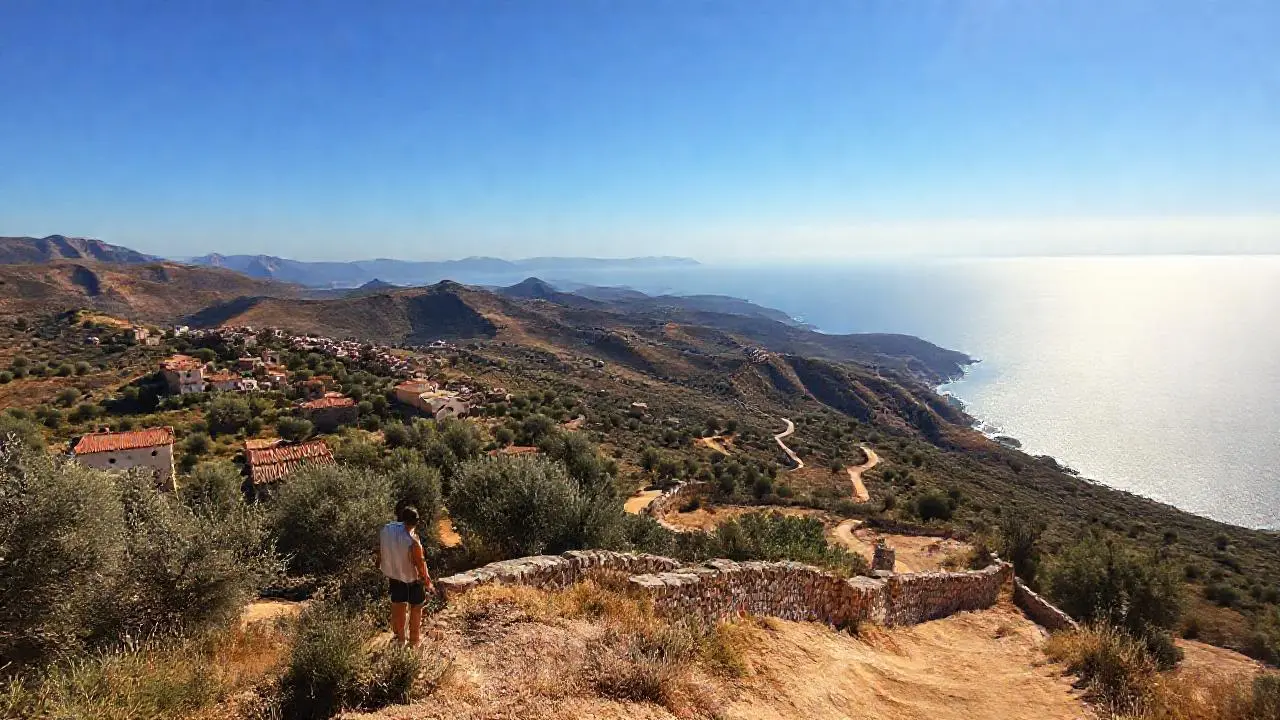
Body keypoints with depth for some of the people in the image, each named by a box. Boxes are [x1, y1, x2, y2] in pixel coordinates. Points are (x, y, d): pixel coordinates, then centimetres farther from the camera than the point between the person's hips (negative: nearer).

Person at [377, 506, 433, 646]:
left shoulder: (385, 530, -18)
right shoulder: (412, 542, -35)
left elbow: (380, 552, -2)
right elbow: (420, 564, -21)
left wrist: (385, 571, 16)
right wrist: (427, 581, -3)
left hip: (393, 575, 5)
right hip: (412, 578, -5)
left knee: (398, 605, 24)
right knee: (416, 608, 17)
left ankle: (399, 637, 42)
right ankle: (414, 642, 30)